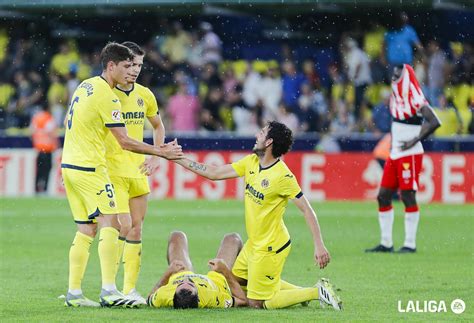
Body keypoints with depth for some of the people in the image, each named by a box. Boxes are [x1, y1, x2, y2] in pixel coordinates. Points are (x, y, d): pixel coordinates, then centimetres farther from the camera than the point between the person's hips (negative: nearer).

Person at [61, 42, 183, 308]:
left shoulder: (85, 86, 12)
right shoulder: (107, 96, -16)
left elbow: (67, 122, 24)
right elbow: (125, 142, -17)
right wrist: (161, 152, -12)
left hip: (69, 165, 9)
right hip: (89, 168, -9)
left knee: (86, 230, 11)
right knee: (111, 223, -10)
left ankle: (74, 293, 10)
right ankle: (109, 292, -18)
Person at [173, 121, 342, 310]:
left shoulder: (283, 176, -23)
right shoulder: (251, 162, 0)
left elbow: (307, 210, -22)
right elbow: (214, 173, 5)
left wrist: (319, 246, -27)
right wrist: (178, 159, 3)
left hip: (270, 248, -9)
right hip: (254, 243, 9)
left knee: (257, 304, -4)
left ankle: (317, 292, 2)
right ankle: (299, 291, 22)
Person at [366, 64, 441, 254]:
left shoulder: (414, 96, -15)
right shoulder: (395, 94, 11)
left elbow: (434, 122, -20)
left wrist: (414, 141, -17)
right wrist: (392, 144, 15)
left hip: (410, 155, -9)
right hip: (394, 154, 9)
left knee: (408, 196, -6)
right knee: (383, 196, 7)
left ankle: (410, 244, 0)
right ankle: (386, 243, 12)